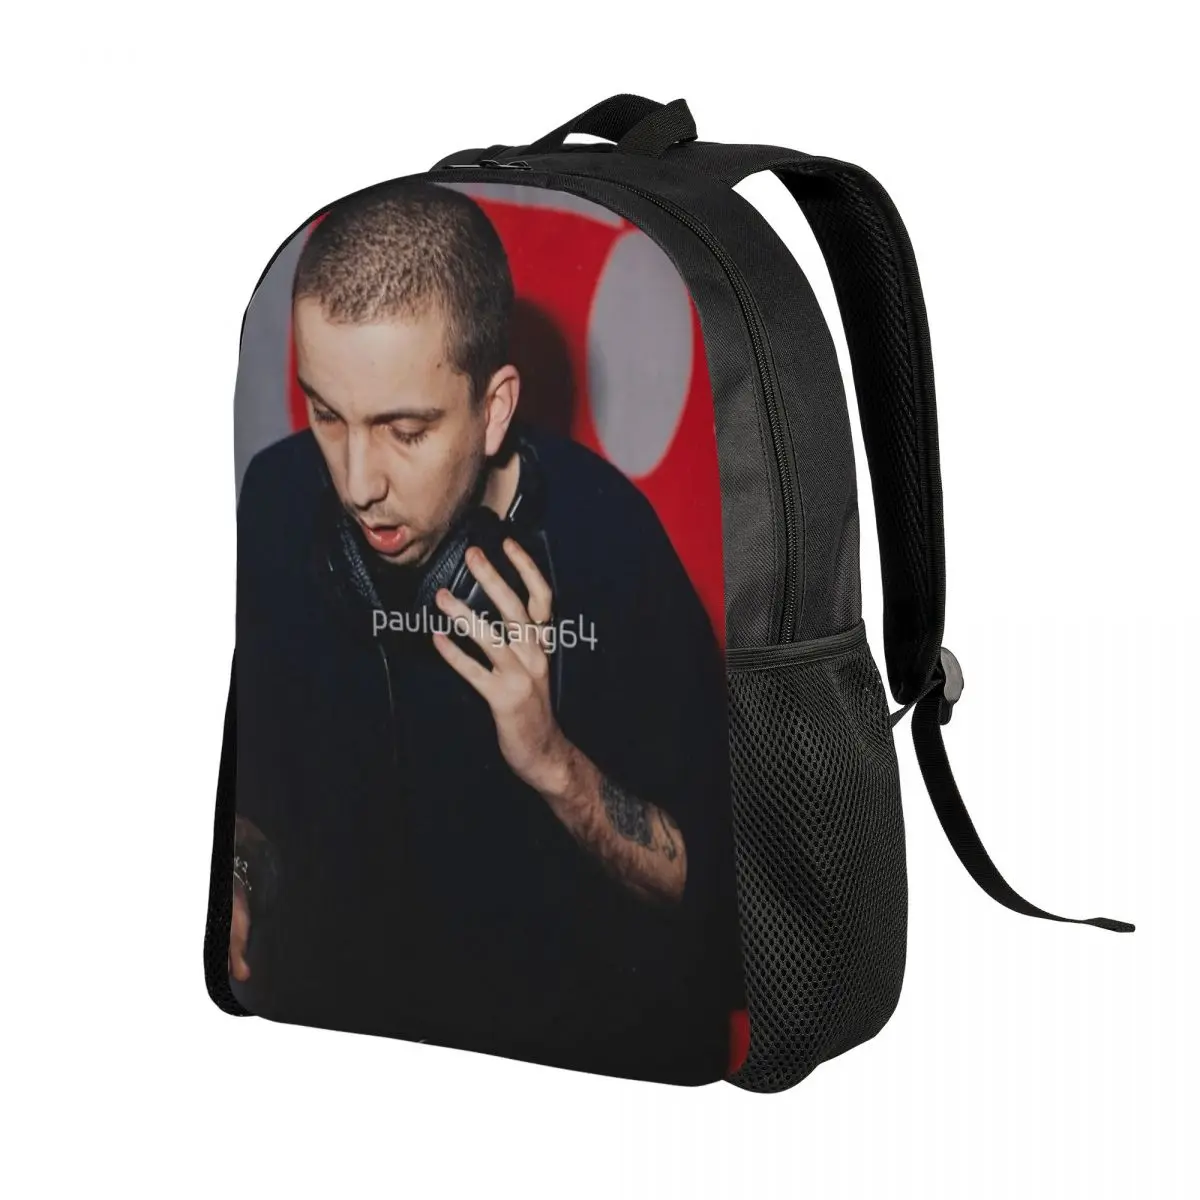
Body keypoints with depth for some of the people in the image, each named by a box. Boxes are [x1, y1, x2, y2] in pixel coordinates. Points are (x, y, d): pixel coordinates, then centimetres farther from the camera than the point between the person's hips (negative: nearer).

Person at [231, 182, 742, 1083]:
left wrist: (553, 764, -28)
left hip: (574, 1011, -2)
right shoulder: (279, 502, -9)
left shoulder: (610, 545, -22)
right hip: (329, 970, 3)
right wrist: (240, 873, -6)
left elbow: (708, 879, -14)